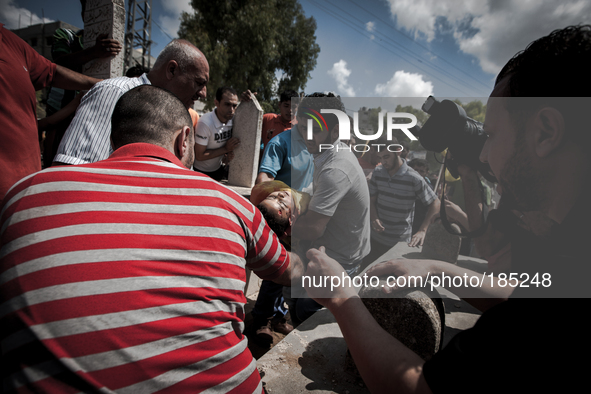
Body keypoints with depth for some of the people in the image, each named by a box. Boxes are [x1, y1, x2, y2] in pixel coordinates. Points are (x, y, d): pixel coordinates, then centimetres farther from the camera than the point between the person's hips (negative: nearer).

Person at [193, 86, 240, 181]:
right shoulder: (206, 123, -28)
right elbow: (199, 156, -24)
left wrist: (227, 157, -17)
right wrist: (225, 149, -26)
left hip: (219, 169, 5)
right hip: (201, 172, -5)